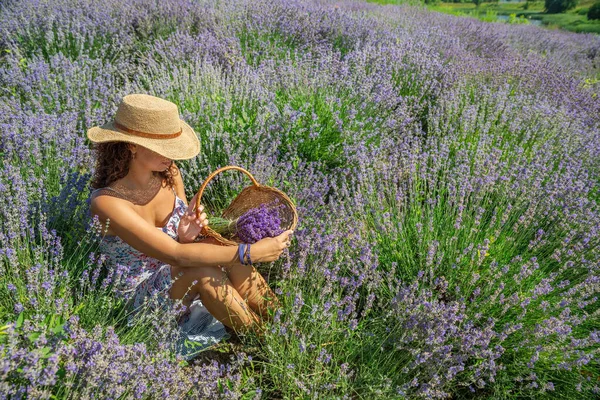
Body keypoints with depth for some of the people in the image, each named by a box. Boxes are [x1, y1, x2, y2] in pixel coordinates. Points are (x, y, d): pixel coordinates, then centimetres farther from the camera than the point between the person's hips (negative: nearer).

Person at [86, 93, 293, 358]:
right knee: (204, 273, -35)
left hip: (180, 276, 5)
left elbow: (179, 243, 1)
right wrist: (252, 253, -36)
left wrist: (186, 236, -24)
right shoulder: (106, 202, -27)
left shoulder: (168, 172, -9)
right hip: (141, 297, -5)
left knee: (228, 249, -27)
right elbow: (175, 255, -35)